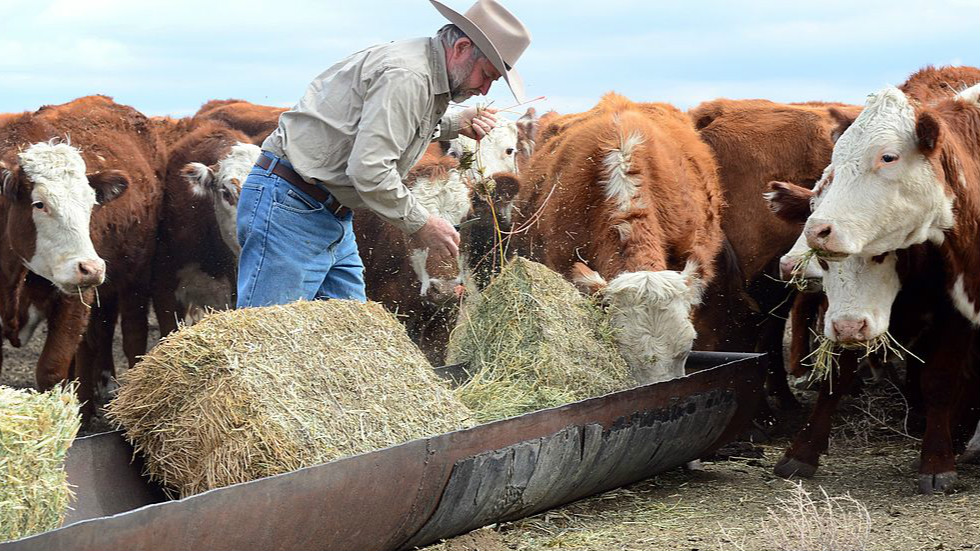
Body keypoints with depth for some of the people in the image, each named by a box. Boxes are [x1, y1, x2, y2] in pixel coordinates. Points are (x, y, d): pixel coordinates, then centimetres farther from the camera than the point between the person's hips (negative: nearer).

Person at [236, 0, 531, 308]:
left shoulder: (426, 72, 12)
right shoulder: (405, 76, -19)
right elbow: (369, 170, -26)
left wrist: (455, 124, 16)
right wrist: (420, 225, -15)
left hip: (333, 219, 10)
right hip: (290, 209, -10)